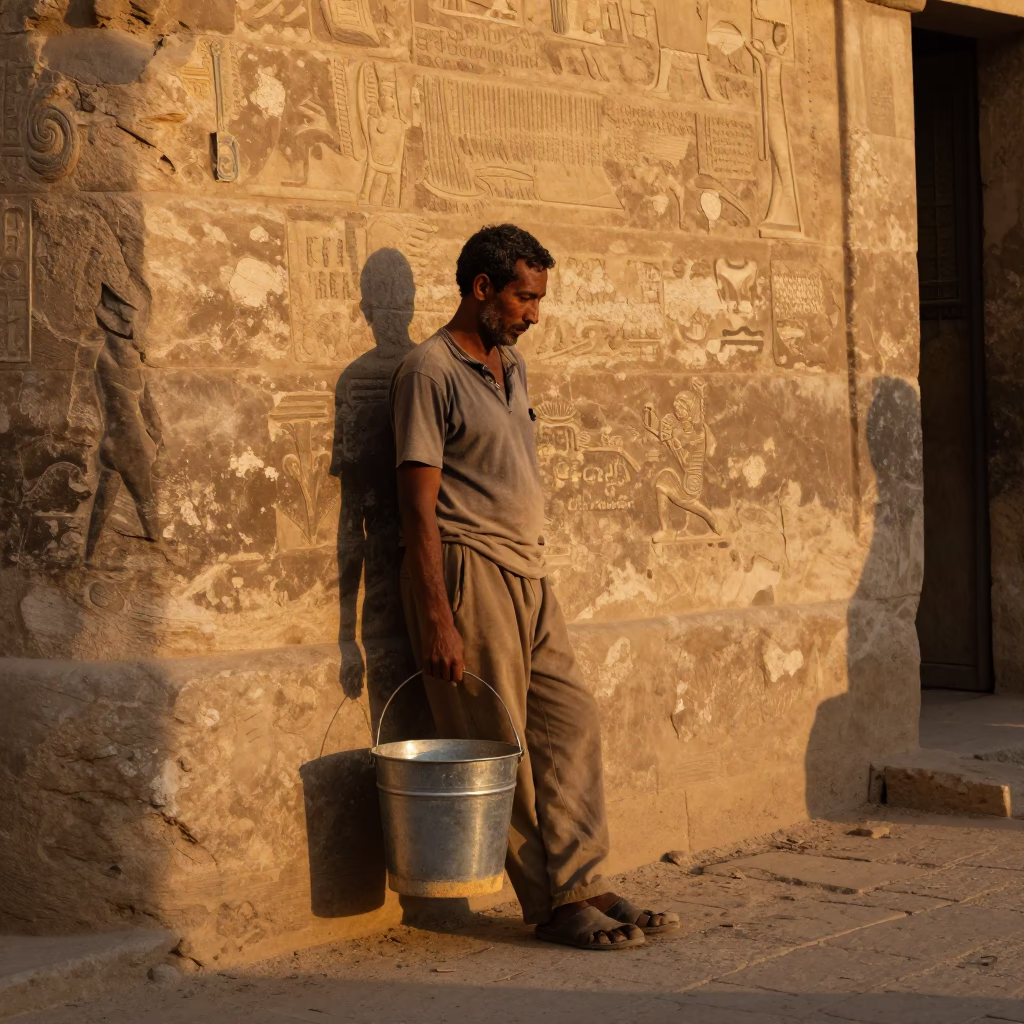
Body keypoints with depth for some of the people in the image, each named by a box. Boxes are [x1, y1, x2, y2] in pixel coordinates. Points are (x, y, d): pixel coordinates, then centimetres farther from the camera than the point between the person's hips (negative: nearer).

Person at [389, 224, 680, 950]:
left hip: (528, 575, 8)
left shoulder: (512, 366, 16)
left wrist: (534, 569, 16)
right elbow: (419, 502, -14)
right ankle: (553, 903, 5)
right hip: (468, 571, -8)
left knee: (572, 723, 4)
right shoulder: (430, 372, -9)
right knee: (499, 749, -1)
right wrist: (437, 618, -19)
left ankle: (582, 885, 8)